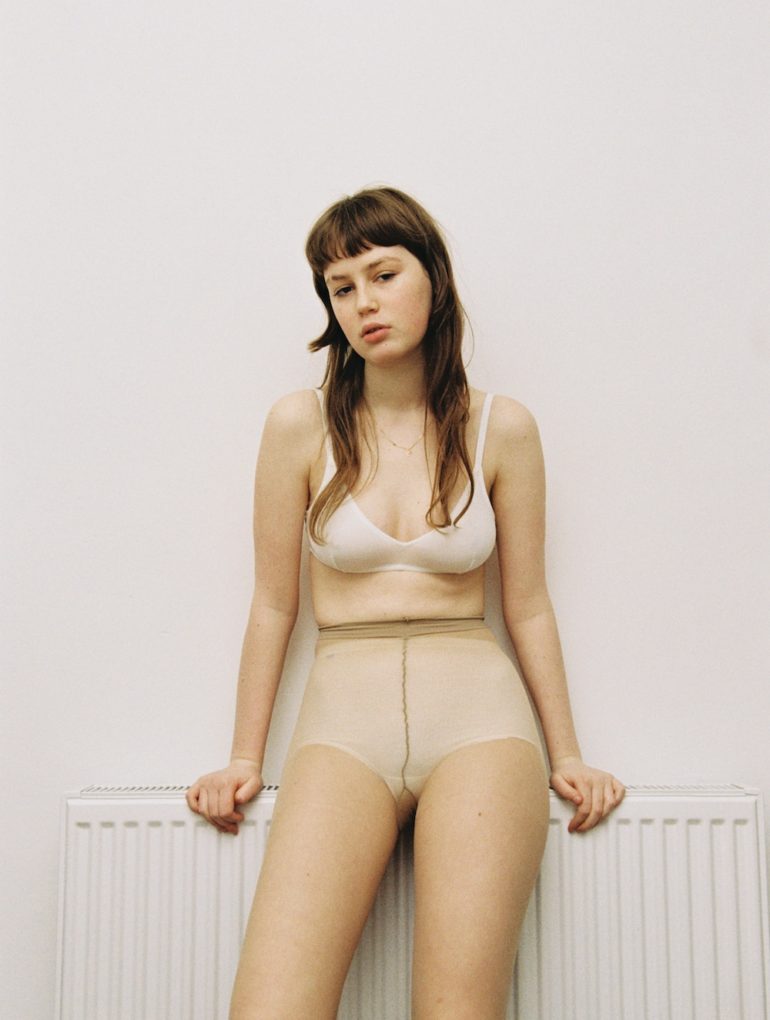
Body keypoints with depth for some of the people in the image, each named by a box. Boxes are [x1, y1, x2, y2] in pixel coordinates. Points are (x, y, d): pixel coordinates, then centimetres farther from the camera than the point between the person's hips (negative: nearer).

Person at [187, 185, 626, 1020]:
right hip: (344, 709, 0)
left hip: (476, 706, 0)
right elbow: (273, 605, 9)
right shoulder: (301, 424, 5)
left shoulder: (501, 428, 7)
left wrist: (565, 754, 12)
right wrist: (245, 759, 11)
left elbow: (526, 607, 12)